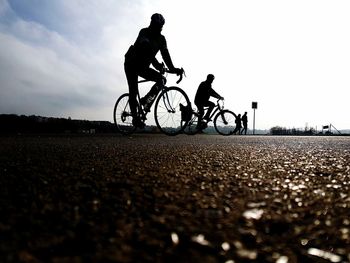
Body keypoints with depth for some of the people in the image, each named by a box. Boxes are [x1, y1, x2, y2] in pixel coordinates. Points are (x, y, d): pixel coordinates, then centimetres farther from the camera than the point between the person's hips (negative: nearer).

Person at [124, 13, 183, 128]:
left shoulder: (161, 39, -2)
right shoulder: (144, 32, -20)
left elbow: (165, 54, -14)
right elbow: (147, 49, -37)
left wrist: (172, 68, -31)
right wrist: (156, 63, -52)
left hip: (143, 66, 6)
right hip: (131, 64, -5)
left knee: (161, 79, -12)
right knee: (133, 91, -14)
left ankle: (145, 100, -1)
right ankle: (135, 117, -9)